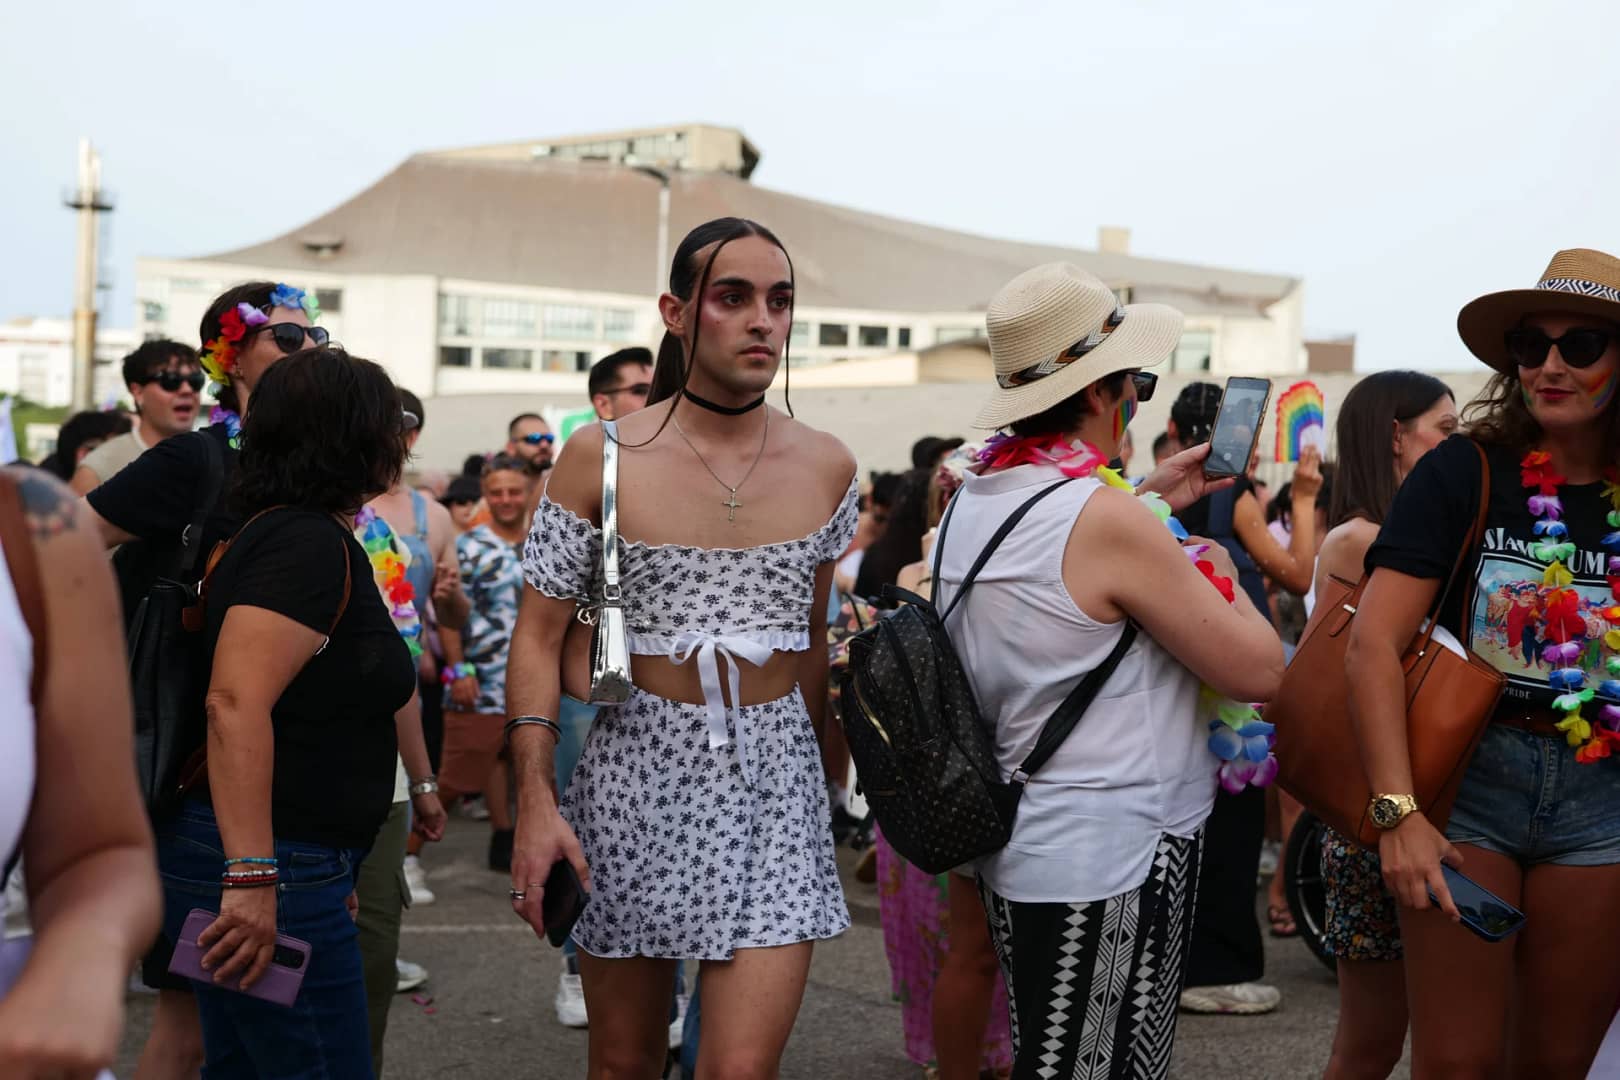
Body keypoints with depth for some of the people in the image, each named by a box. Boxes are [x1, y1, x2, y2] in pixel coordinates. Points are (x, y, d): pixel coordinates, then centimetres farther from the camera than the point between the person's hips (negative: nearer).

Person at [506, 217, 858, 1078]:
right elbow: (538, 635, -4)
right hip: (633, 774, -1)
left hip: (774, 782, 1)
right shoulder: (602, 456, -4)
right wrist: (535, 799, -13)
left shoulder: (826, 467, 4)